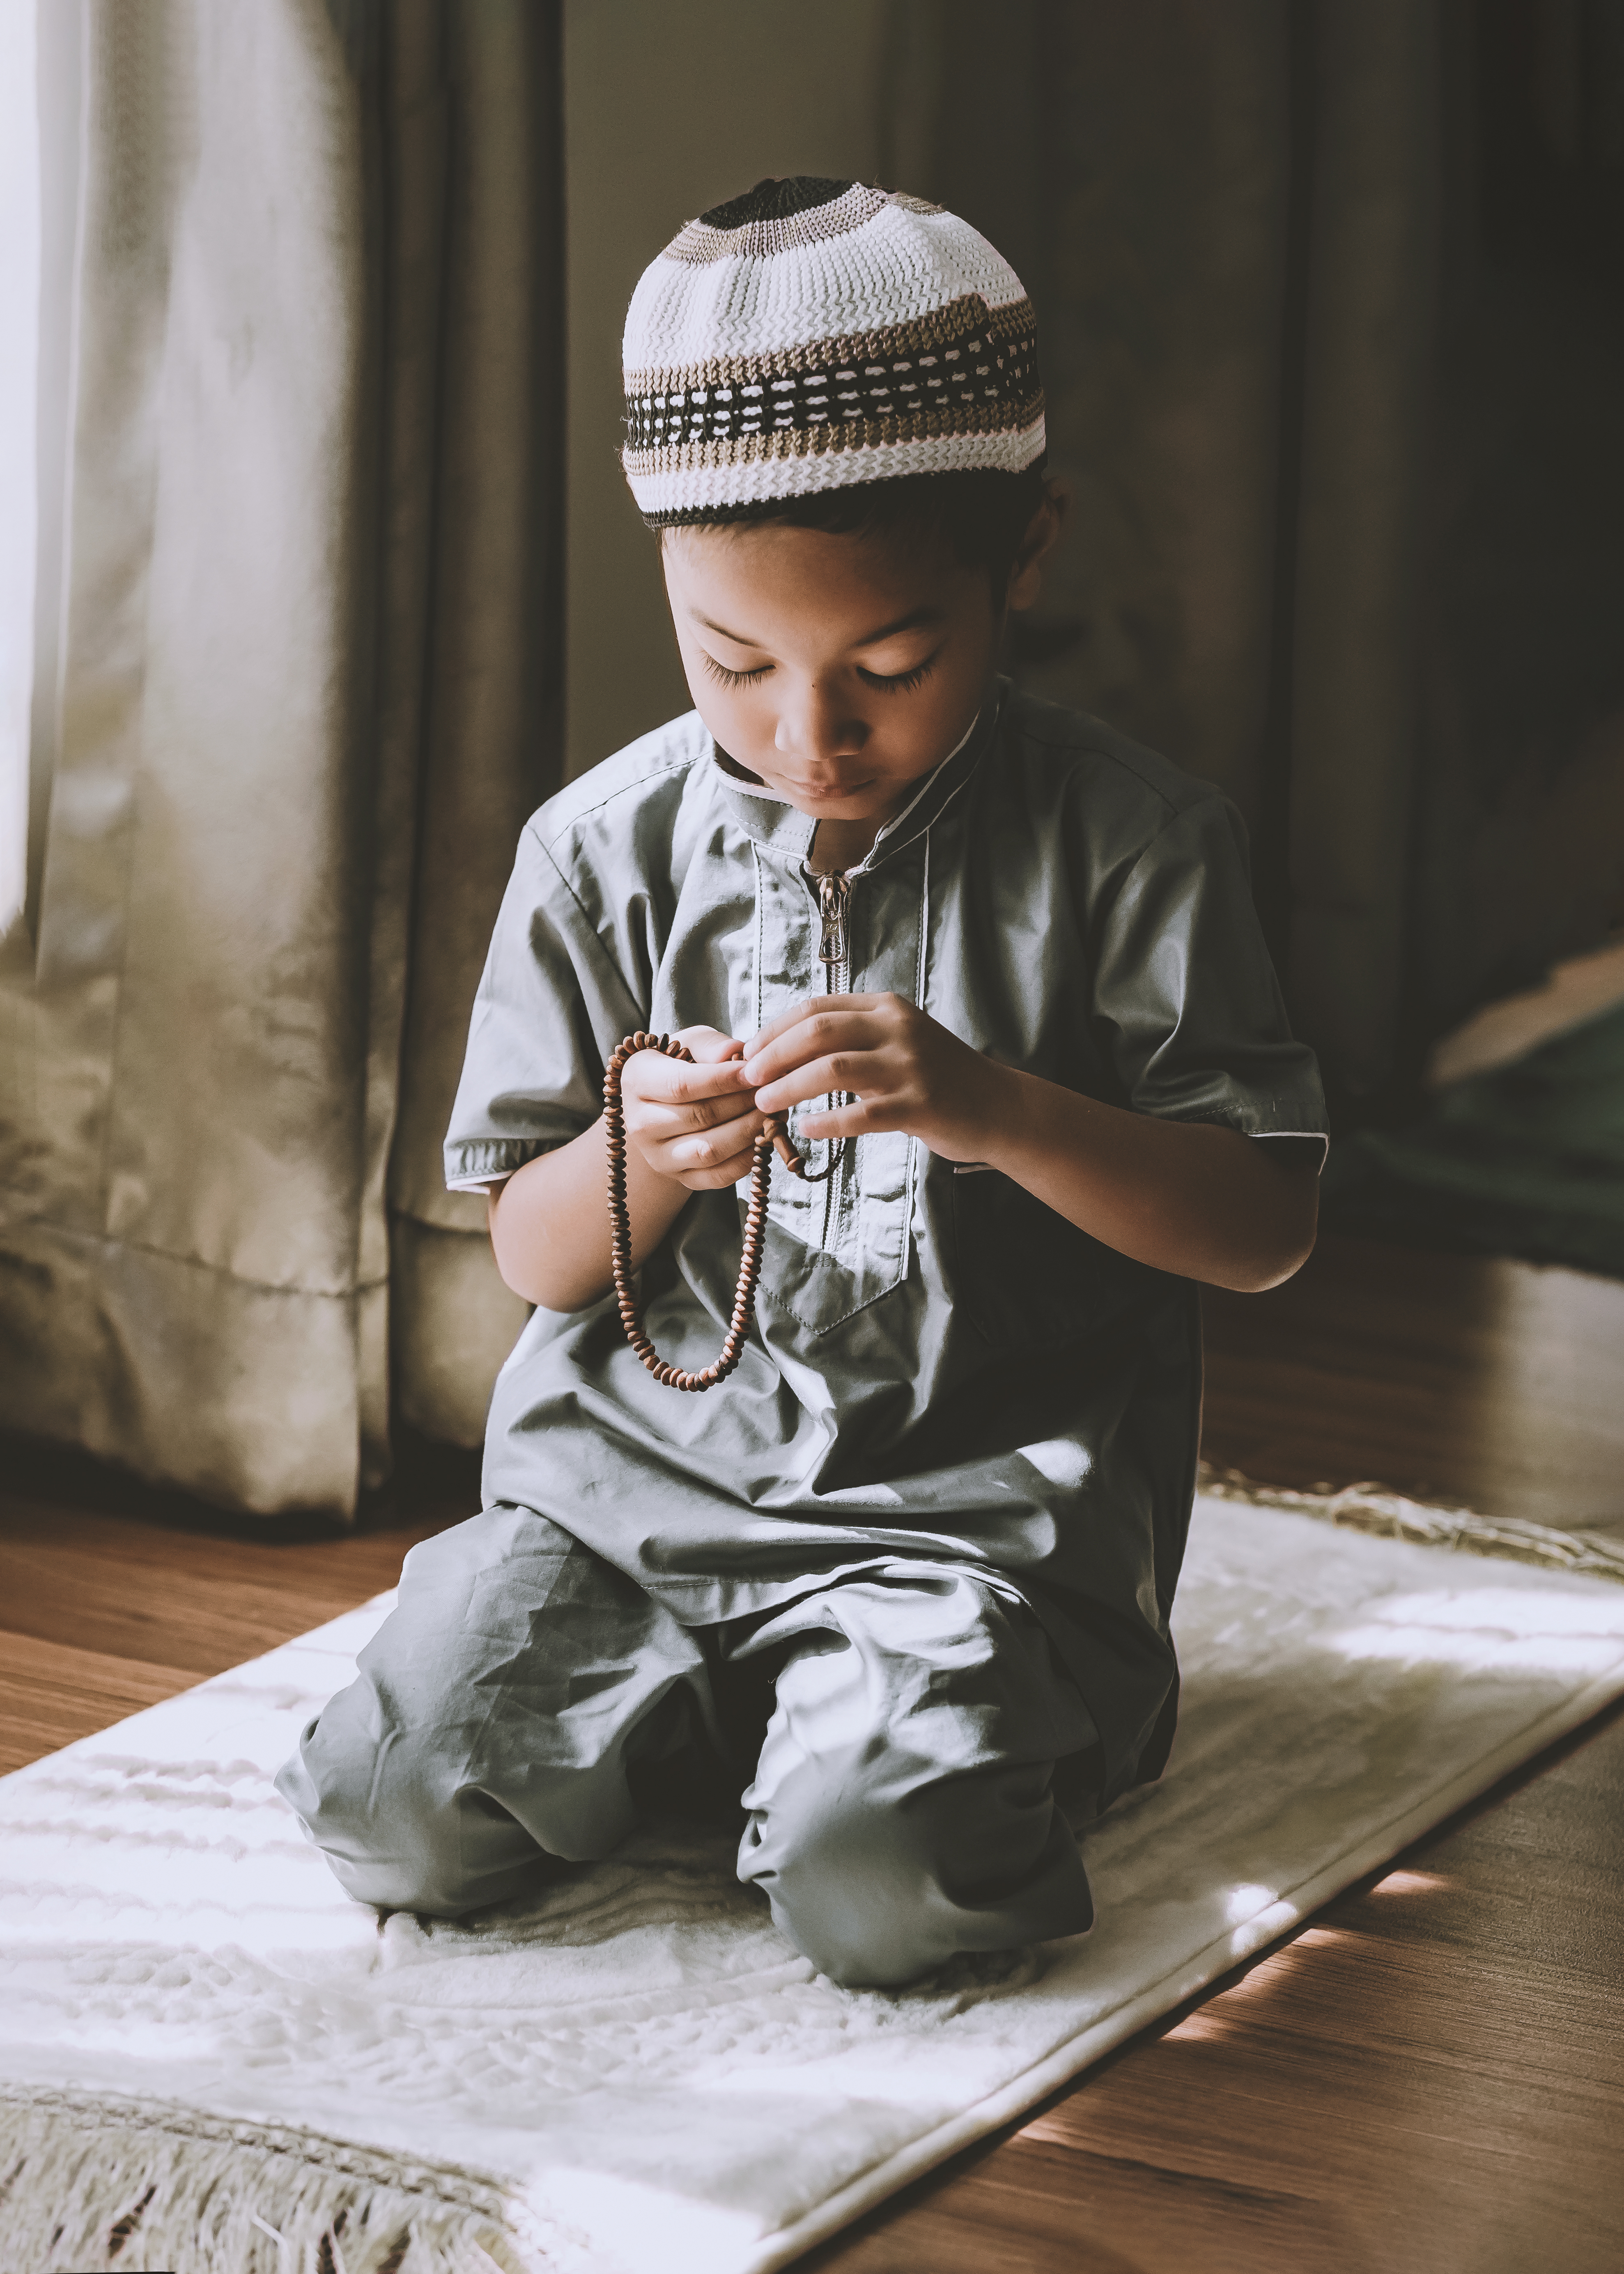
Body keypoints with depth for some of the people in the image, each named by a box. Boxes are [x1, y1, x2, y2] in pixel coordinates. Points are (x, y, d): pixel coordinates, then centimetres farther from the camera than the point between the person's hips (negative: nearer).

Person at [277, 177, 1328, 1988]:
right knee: (392, 1810, -17)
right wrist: (638, 1155, -18)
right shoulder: (603, 851, 2)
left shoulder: (1125, 846, -6)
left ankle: (921, 1709, 7)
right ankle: (682, 1710, 11)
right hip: (638, 1469, 3)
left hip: (979, 1493, -3)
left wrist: (997, 1111, -24)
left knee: (880, 1888, -28)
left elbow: (1265, 1224, -7)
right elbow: (533, 1257, 7)